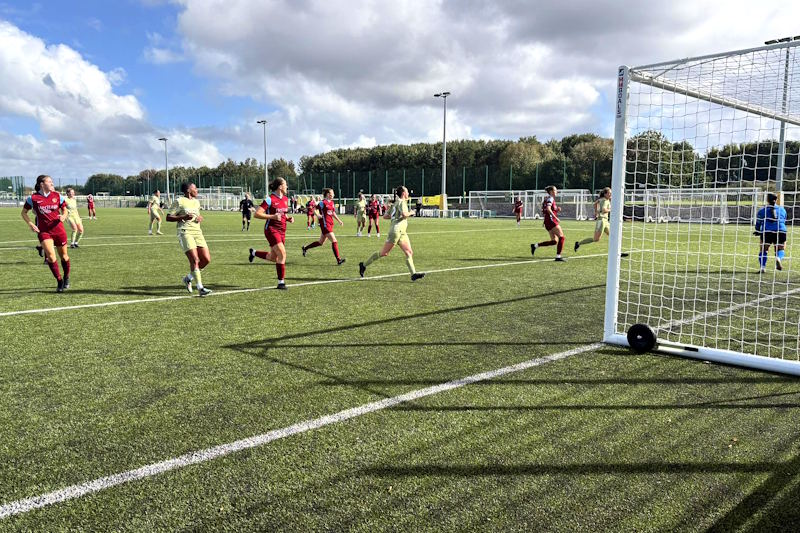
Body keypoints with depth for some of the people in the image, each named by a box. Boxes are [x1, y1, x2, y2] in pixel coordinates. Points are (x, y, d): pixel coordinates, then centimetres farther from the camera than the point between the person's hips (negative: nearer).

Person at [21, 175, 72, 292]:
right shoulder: (33, 198, -3)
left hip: (59, 230, 2)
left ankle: (66, 278, 33)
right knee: (50, 256, -17)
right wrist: (30, 223, -6)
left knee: (63, 255, 10)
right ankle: (59, 281, -2)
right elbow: (24, 212, 9)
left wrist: (63, 216, -8)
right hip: (43, 231, -2)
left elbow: (64, 210, 14)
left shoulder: (57, 196, 2)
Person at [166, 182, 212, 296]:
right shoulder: (179, 201, -2)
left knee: (206, 259, -3)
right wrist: (183, 217, -16)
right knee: (195, 260, -16)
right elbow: (168, 218, -3)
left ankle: (188, 278, 18)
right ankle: (200, 288, -11)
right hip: (185, 232, -7)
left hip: (197, 232, 7)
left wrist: (200, 218, 10)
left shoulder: (196, 202, 18)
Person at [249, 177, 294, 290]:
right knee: (282, 254, -16)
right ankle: (281, 282, -7)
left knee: (273, 258, 12)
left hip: (282, 231, 8)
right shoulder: (270, 199, -13)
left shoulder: (285, 199, 11)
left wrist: (289, 218, 4)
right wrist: (272, 216, -24)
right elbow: (257, 214, -15)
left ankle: (254, 252, 39)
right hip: (271, 230, -8)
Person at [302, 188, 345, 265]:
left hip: (330, 224, 9)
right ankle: (338, 259, -11)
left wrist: (339, 221, 18)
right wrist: (318, 215, -25)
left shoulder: (331, 202, 13)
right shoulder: (323, 202, -11)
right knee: (334, 241, -13)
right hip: (325, 224, -9)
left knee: (321, 242, 17)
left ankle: (305, 248, 33)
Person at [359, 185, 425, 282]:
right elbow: (404, 214, -25)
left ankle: (413, 274, -9)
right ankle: (364, 265, 6)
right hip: (396, 230, -10)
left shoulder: (396, 203, 20)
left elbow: (385, 216, 19)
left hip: (401, 232, 10)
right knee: (384, 253, -4)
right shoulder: (401, 202, -6)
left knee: (409, 252, -2)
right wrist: (410, 213, -6)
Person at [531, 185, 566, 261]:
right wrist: (556, 218, -23)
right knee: (562, 237, -10)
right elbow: (548, 209, -23)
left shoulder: (552, 199, 21)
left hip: (548, 222, 10)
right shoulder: (550, 198, -8)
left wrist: (557, 209, 10)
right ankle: (558, 256, -11)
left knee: (554, 241, 8)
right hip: (550, 220, -10)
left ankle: (535, 245, 8)